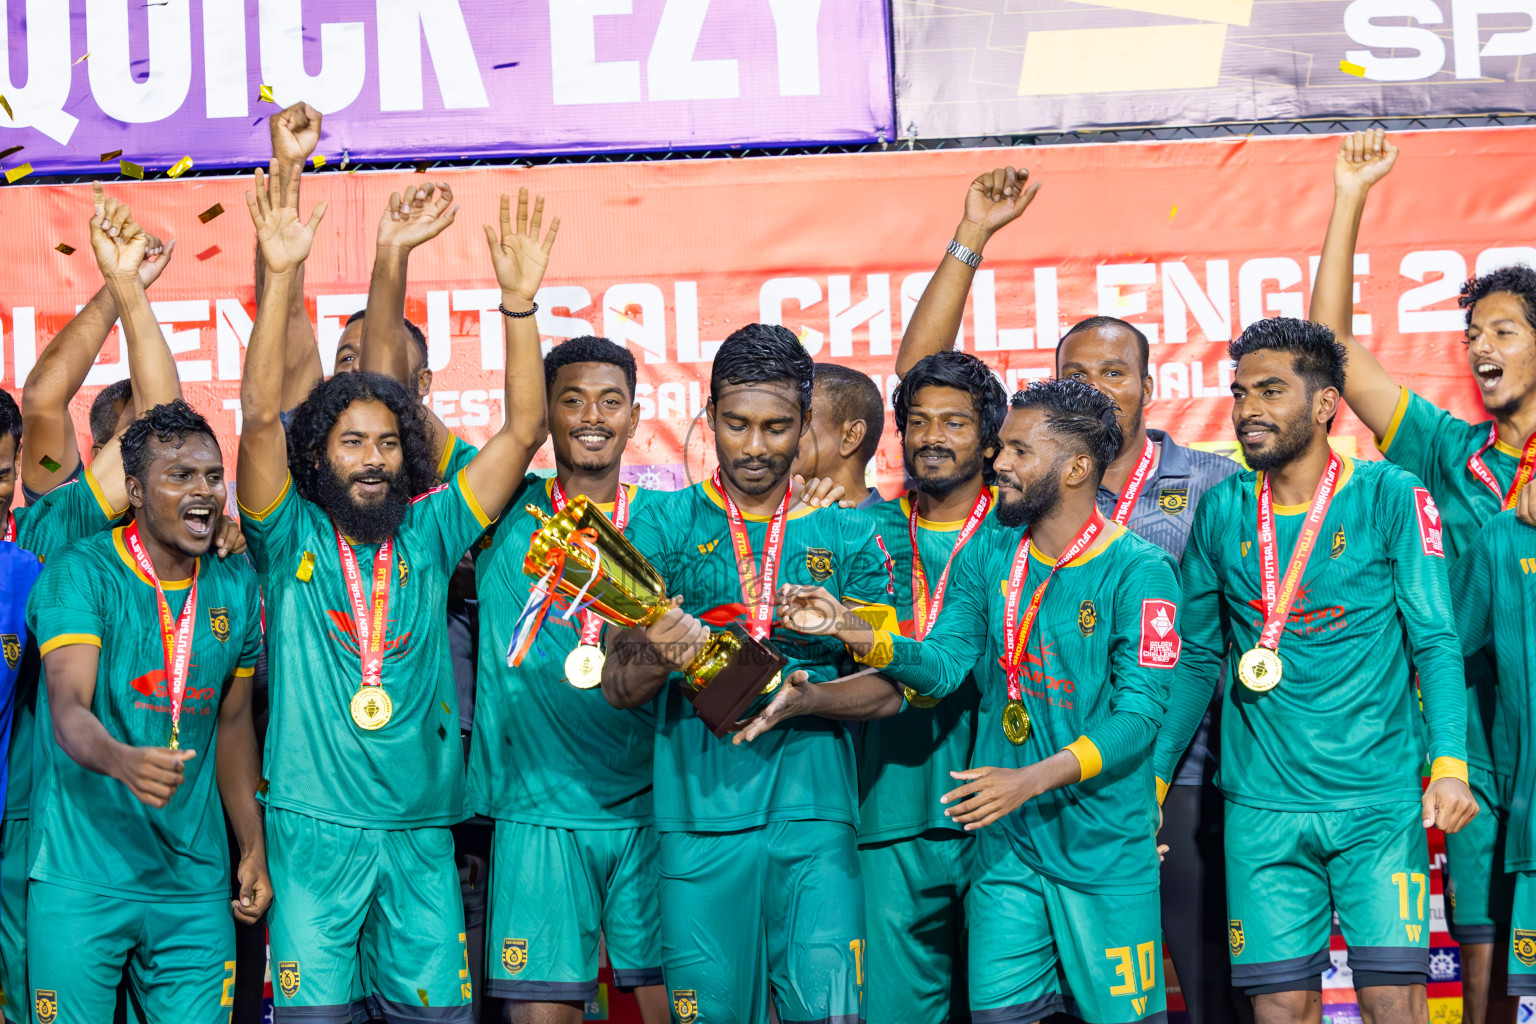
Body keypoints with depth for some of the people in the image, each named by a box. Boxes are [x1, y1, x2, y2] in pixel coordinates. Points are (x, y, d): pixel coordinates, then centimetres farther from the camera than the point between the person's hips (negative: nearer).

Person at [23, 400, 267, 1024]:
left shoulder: (236, 587, 8)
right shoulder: (80, 574, -9)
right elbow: (68, 705, -22)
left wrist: (254, 850, 15)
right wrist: (122, 760, -43)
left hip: (196, 883, 4)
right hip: (82, 882, -4)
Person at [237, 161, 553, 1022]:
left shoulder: (429, 533, 7)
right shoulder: (292, 536, 3)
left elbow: (524, 431, 2)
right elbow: (262, 414, -10)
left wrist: (520, 302, -7)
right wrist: (281, 279, -18)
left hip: (422, 830, 2)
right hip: (313, 826, -2)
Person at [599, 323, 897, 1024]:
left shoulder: (845, 535, 11)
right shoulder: (663, 525, 8)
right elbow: (618, 688, 0)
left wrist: (806, 697, -12)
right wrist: (659, 656, -23)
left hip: (811, 807, 0)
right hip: (698, 813, 0)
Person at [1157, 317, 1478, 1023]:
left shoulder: (1389, 497, -2)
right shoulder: (1223, 511, 7)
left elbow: (1434, 641, -5)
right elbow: (1196, 659, 15)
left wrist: (1450, 763, -18)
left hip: (1379, 802, -2)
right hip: (1262, 804, 3)